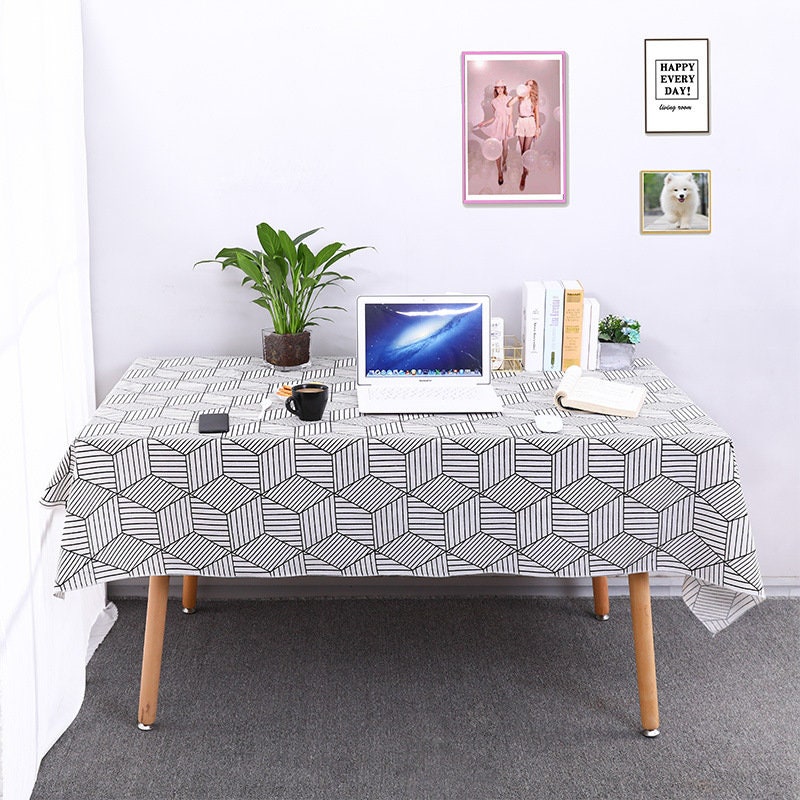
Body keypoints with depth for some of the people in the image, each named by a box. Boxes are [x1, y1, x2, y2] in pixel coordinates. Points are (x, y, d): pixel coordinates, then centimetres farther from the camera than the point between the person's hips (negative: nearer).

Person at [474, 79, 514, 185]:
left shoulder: (508, 100, -1)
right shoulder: (494, 102, 4)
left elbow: (510, 115, -2)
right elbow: (495, 117, 7)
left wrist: (509, 127, -10)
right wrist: (484, 123, 1)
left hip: (506, 125, -1)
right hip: (497, 125, 1)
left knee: (505, 148, 9)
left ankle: (504, 163, 38)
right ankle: (499, 173, -1)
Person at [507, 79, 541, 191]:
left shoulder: (534, 99, -1)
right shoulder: (520, 97, 2)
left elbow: (536, 114, 3)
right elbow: (509, 104, -10)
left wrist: (537, 128, 1)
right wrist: (517, 95, -15)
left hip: (530, 123, -3)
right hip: (521, 122, 3)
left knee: (526, 149, -7)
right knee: (522, 149, 8)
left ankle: (523, 178, -8)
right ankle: (525, 169, 27)